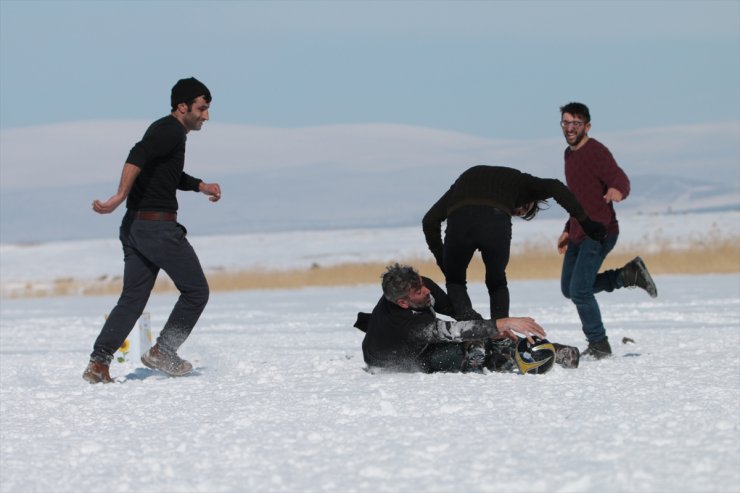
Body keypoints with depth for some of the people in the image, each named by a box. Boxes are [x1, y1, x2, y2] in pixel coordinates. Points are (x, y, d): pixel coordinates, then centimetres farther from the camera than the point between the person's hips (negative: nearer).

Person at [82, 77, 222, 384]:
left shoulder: (166, 131, 20)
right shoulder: (171, 131, -12)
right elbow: (137, 157, -30)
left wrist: (201, 186, 30)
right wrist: (120, 197, -40)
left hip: (135, 226, 10)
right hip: (159, 226, -10)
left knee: (132, 299, 8)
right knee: (196, 291, 4)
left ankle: (98, 364, -1)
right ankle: (163, 353, 6)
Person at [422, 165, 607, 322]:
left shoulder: (466, 177, 39)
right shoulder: (518, 180, 32)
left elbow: (430, 220, 31)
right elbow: (555, 188, 12)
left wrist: (440, 257, 32)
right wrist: (585, 222, 10)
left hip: (459, 221, 1)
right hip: (496, 222, -1)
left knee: (455, 280, 24)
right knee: (497, 282, 26)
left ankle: (466, 315, -3)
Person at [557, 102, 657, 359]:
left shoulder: (596, 152, -13)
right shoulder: (570, 154, 15)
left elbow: (620, 179, -29)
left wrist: (617, 190, -52)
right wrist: (568, 230, 28)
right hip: (578, 234, 10)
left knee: (579, 290, -14)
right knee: (569, 288, 12)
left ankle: (599, 346, 1)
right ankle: (629, 274, 18)